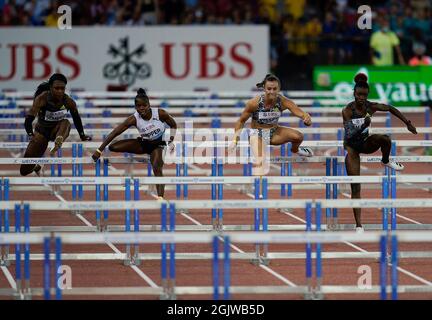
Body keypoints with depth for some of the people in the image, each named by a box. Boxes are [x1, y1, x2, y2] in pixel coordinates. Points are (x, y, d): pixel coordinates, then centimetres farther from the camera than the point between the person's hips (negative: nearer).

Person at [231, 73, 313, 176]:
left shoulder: (282, 101, -19)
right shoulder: (254, 103, -23)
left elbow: (300, 112, -28)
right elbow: (241, 121, -9)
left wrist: (306, 118, -52)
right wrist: (235, 139, -14)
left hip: (274, 132, 3)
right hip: (257, 133, -3)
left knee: (298, 136, -17)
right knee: (260, 163, -29)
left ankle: (295, 150, 20)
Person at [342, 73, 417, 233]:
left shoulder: (370, 106, -14)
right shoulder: (347, 110, -24)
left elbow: (391, 109, 1)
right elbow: (349, 135, -30)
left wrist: (408, 123, -1)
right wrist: (363, 126, -44)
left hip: (365, 142, 3)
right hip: (352, 146, -3)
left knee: (385, 138, -31)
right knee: (355, 186, -10)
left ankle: (386, 161, 3)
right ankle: (359, 225, -8)